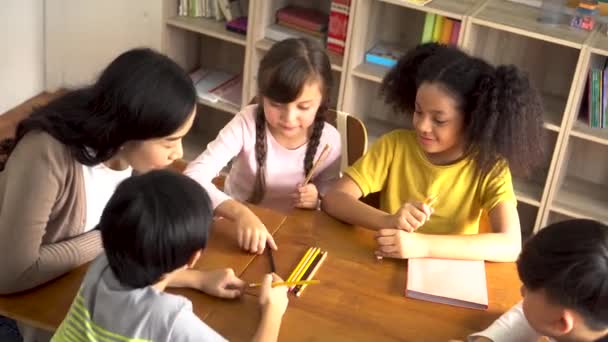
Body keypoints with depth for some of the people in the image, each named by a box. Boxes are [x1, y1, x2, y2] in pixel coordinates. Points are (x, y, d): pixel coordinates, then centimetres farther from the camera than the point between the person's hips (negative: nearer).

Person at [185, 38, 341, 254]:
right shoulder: (248, 123, -18)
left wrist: (317, 201, -18)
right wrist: (241, 213, -41)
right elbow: (193, 177, -27)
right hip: (235, 226, -1)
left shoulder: (328, 139, -11)